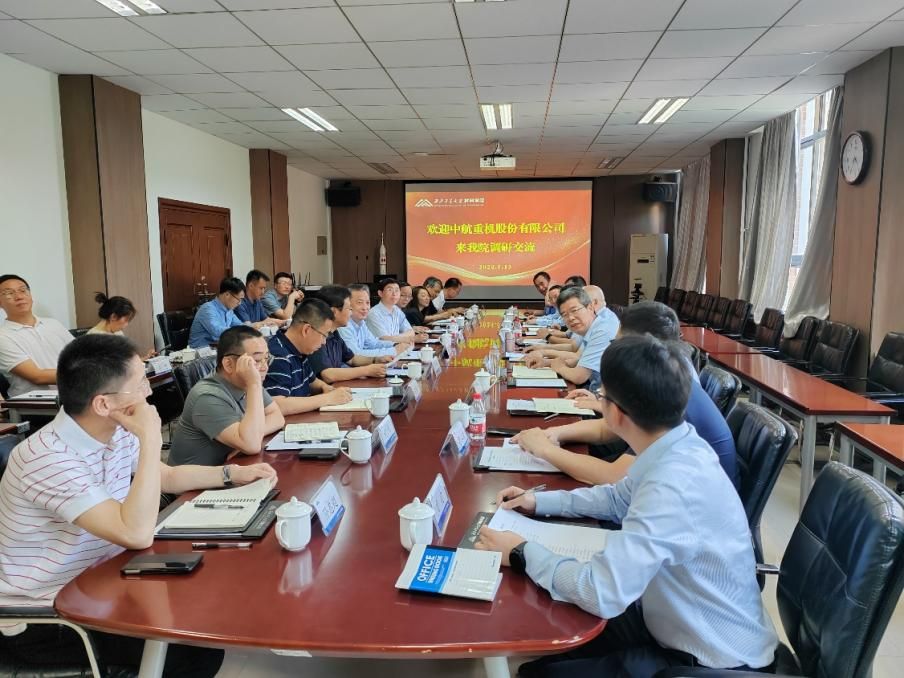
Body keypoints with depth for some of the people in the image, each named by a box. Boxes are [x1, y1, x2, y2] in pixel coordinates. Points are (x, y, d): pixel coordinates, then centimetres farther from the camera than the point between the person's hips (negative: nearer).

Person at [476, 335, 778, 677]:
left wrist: (522, 552, -19)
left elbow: (602, 593, -33)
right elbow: (620, 498, 13)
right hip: (681, 621, 8)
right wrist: (540, 501, 6)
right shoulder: (676, 448, -6)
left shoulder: (674, 486, -34)